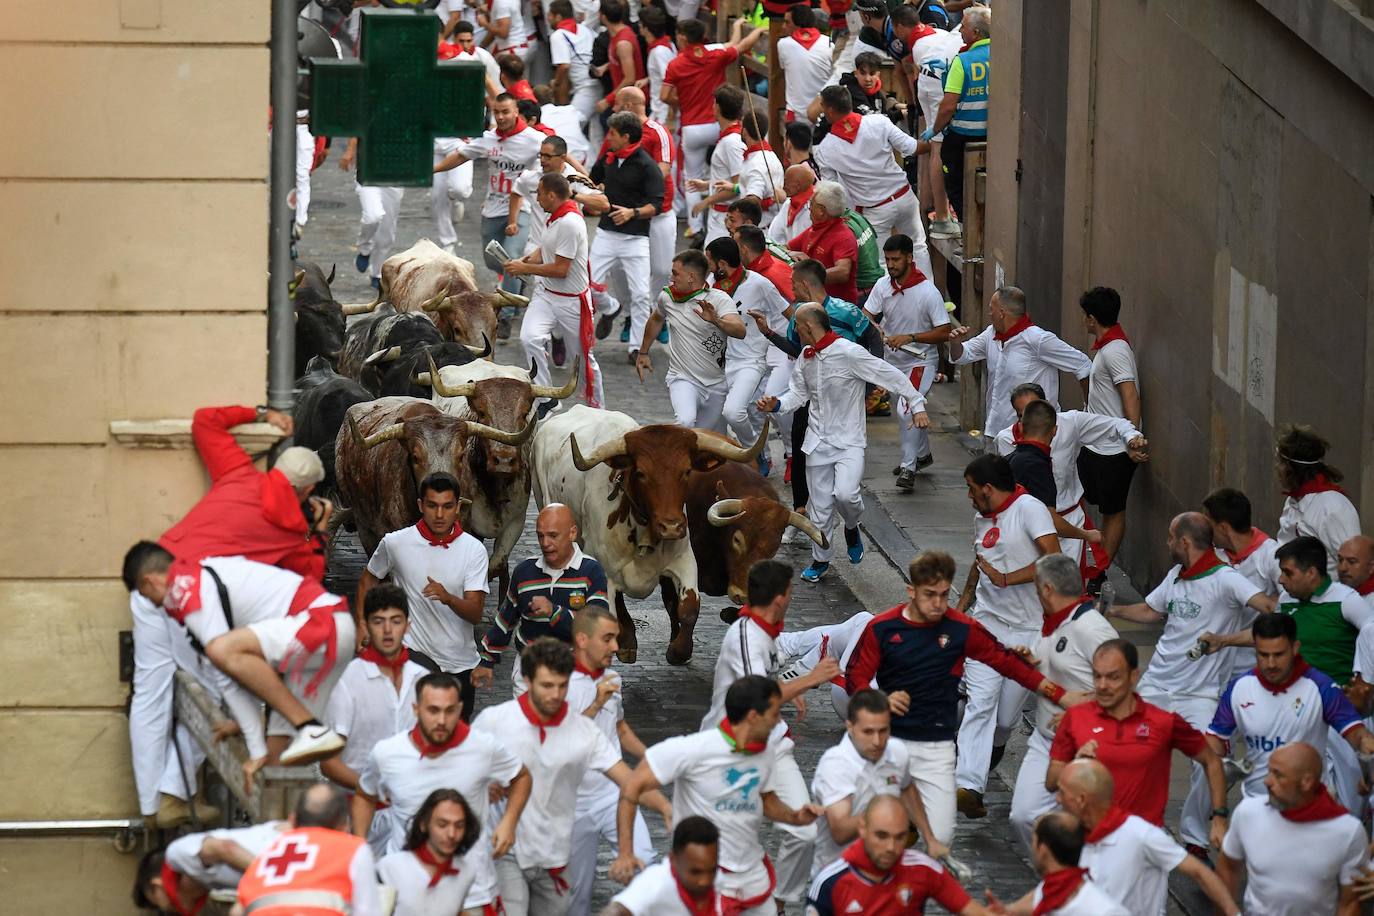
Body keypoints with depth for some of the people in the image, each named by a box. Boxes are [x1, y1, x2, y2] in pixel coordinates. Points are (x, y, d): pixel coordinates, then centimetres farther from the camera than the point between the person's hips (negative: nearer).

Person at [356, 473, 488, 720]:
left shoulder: (474, 550, -4)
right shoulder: (396, 543, -4)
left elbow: (475, 614, -11)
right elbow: (368, 581, 15)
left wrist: (447, 598, -31)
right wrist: (362, 626, 4)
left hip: (460, 662, 2)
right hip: (415, 652, -2)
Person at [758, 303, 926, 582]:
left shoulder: (849, 353, -17)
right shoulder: (805, 359, 4)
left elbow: (892, 376, -11)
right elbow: (798, 393, 15)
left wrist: (916, 404, -10)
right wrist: (776, 405, -5)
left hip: (849, 440, -5)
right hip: (818, 441, 5)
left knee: (845, 493, -24)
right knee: (819, 505, 8)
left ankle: (851, 528, 9)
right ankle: (820, 560, 26)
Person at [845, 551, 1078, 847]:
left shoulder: (962, 629, -2)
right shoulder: (882, 628, -3)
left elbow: (1008, 662, 3)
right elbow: (855, 679, 1)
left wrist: (1064, 697, 0)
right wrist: (882, 701, -20)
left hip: (936, 747, 0)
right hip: (888, 742, 0)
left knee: (941, 838, -5)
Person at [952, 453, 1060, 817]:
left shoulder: (1029, 509, -11)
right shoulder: (982, 519, 14)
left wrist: (1005, 579, -21)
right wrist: (963, 603, 26)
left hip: (1028, 627, -5)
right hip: (987, 622, 5)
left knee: (1007, 713, 5)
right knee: (980, 701, -14)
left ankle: (995, 745, 41)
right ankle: (968, 784, -25)